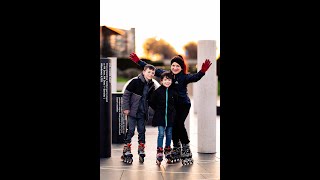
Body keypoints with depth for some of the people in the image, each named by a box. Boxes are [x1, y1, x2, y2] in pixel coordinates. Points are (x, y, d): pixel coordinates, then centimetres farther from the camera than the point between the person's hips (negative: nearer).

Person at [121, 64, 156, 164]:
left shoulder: (151, 85, 8)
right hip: (132, 111, -5)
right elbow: (126, 94, -9)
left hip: (143, 113, 5)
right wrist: (126, 108, -12)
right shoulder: (135, 81, -10)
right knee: (130, 131, -5)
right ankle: (126, 152, 0)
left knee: (142, 131, 9)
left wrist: (147, 108, 8)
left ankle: (141, 151, 18)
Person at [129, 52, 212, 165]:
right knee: (173, 127, 2)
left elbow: (194, 77, -28)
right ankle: (176, 150, 15)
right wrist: (138, 61, 9)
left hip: (183, 105, -4)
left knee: (179, 124, -18)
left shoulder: (184, 77, -8)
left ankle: (186, 150, -8)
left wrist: (202, 71, -48)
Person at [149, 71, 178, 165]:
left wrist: (172, 110, 7)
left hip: (170, 117, 2)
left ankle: (168, 153, 22)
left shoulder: (173, 92, 1)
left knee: (169, 135, 9)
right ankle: (159, 155, -5)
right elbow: (152, 103, 2)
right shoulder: (158, 91, -4)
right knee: (161, 134, -7)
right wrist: (158, 110, 1)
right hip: (160, 117, -2)